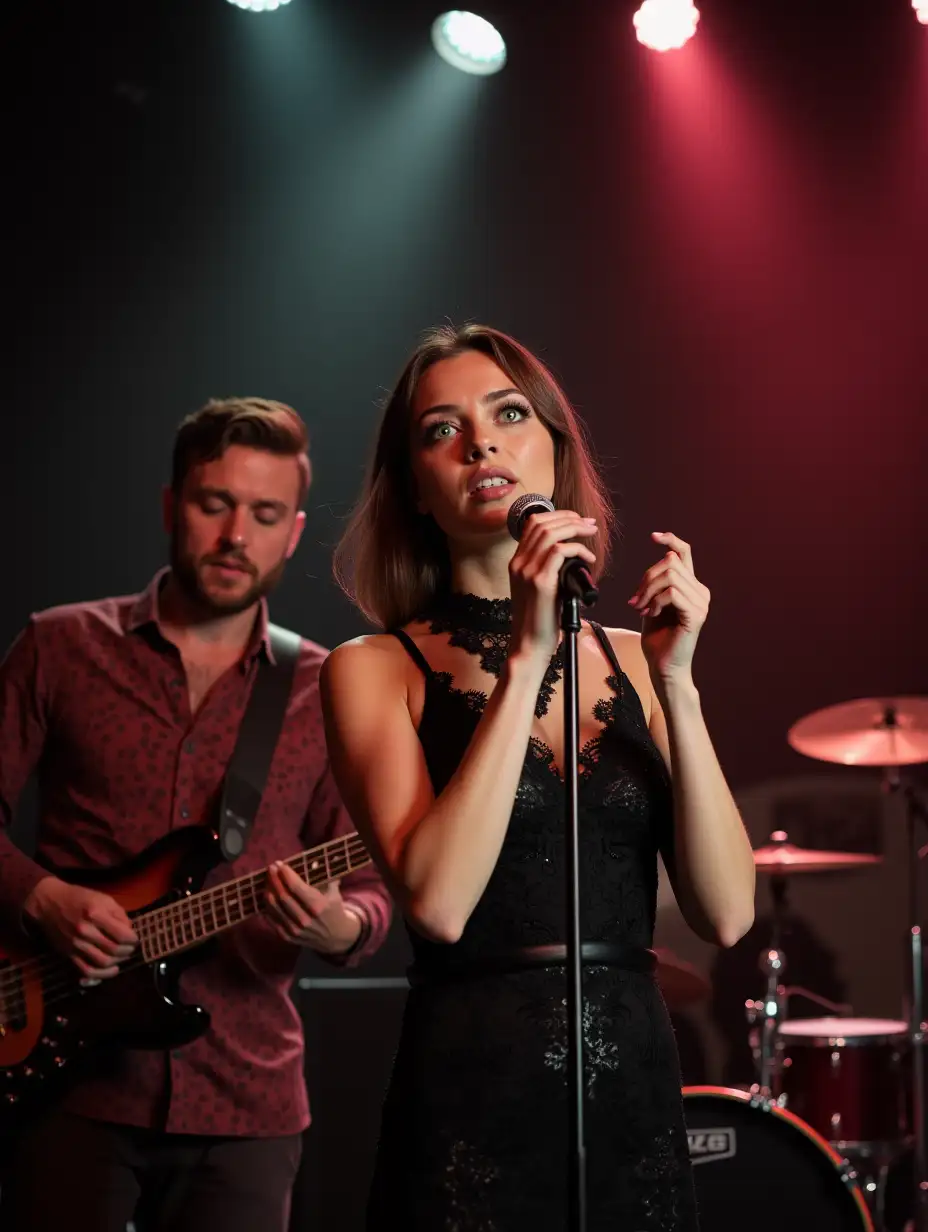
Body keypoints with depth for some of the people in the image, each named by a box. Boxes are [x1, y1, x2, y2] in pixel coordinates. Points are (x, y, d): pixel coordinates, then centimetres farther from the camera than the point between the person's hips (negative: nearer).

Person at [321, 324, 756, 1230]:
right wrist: (525, 658, -17)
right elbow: (438, 901, -18)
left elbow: (726, 913, -3)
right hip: (473, 1097, -4)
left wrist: (674, 681, -11)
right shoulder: (375, 670, -2)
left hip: (637, 1091, 4)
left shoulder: (629, 658, 7)